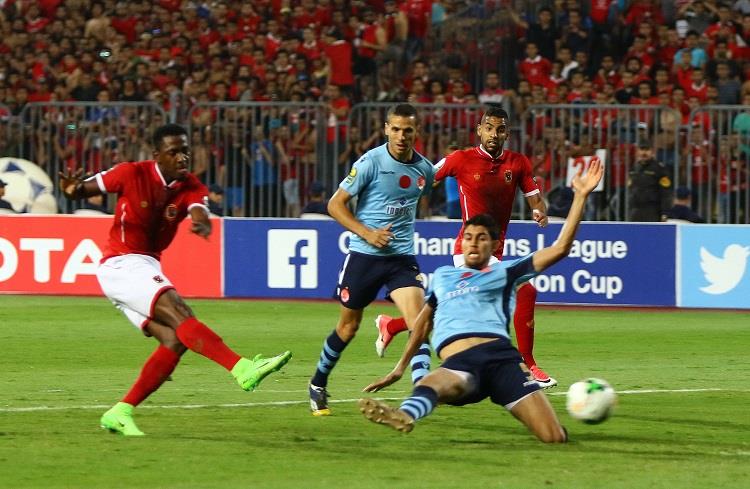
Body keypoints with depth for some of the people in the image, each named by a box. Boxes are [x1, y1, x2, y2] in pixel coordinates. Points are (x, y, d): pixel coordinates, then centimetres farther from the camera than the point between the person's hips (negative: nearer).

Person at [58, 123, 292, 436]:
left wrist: (202, 224, -46)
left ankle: (119, 413, -2)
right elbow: (83, 190, -1)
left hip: (147, 268, 7)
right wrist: (72, 190, -26)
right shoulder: (132, 174, -10)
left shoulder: (191, 188, 0)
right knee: (180, 314, -25)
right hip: (120, 265, -7)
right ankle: (243, 369, -41)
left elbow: (199, 213, -21)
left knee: (174, 340, -8)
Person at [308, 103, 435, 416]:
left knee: (418, 320, -18)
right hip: (364, 256, -3)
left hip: (402, 257, 3)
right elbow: (335, 204, -9)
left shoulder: (425, 169, 3)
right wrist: (367, 233, -18)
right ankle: (318, 385, 30)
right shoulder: (371, 162, -12)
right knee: (348, 326, 9)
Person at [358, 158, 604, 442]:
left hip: (500, 354, 0)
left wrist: (580, 196, 8)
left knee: (555, 438, -16)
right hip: (458, 363, 0)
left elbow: (560, 248, 12)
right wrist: (401, 367, 46)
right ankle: (405, 416, -75)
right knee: (435, 383, -41)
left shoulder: (503, 273, 20)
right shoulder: (442, 276, 33)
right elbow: (425, 319, 46)